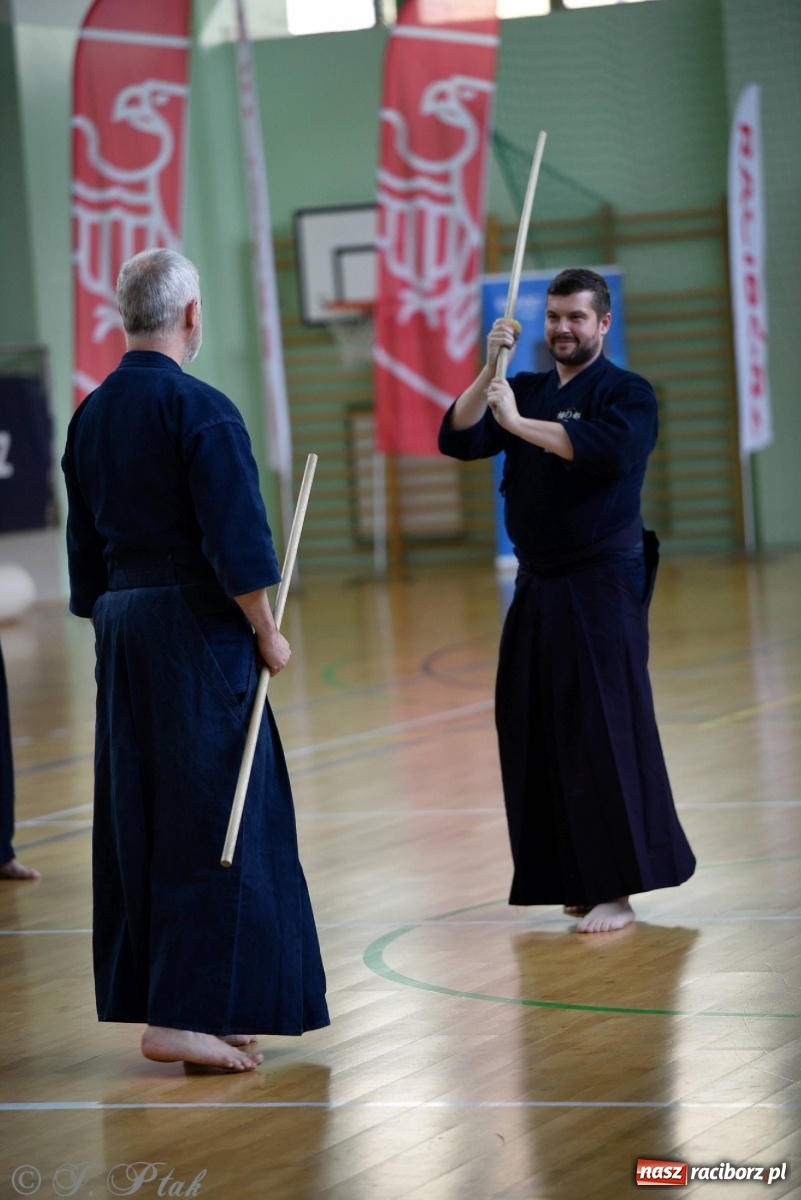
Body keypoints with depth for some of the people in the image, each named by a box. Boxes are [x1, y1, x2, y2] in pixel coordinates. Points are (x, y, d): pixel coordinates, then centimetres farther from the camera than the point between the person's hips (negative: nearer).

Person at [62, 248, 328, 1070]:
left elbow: (84, 547, 14)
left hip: (121, 632, 8)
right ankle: (184, 1014, -7)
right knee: (209, 820, -4)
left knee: (138, 817, 12)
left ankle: (148, 1002, 15)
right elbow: (237, 542, -18)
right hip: (198, 632, -8)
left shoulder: (90, 416, 10)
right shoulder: (199, 409, -14)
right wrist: (266, 633, -7)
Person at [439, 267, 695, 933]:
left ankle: (616, 889, -8)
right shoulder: (526, 390, 14)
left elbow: (613, 448, -25)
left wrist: (520, 424, -25)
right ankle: (577, 878, 16)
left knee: (603, 728, -10)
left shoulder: (627, 393, -4)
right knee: (536, 727, 5)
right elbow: (458, 438, 3)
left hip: (602, 584, -6)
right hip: (538, 585, 6)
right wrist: (492, 369, -8)